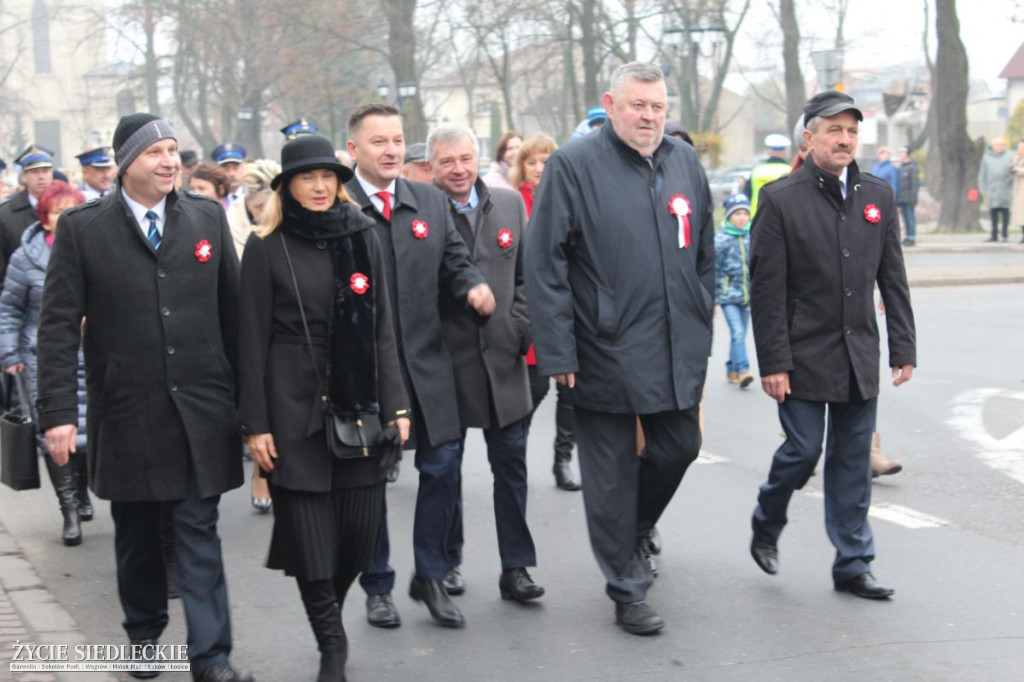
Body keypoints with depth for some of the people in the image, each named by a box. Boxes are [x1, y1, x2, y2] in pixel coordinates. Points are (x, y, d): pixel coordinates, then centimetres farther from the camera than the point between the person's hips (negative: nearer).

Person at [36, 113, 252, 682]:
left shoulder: (208, 218, 3)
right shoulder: (82, 228, -3)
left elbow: (233, 311, 6)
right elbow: (59, 326, -5)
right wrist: (59, 413, -11)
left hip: (201, 410, 0)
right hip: (126, 414, 0)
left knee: (200, 533, 1)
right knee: (136, 535, 14)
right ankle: (145, 634, 34)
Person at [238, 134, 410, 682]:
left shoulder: (362, 236, 9)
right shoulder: (266, 247, 0)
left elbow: (383, 328, 11)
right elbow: (253, 340, 0)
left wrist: (395, 405, 5)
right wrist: (255, 423, -5)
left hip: (359, 404, 3)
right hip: (295, 409, -3)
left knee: (359, 532, 3)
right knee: (310, 534, -4)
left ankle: (328, 618, 28)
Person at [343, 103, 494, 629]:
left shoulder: (431, 202, 9)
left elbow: (454, 262, 11)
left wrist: (474, 286, -11)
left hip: (425, 362, 4)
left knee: (442, 466, 3)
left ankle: (431, 577, 20)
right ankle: (377, 587, 22)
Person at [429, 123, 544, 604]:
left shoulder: (509, 203, 5)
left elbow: (526, 275, 10)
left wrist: (520, 329, -1)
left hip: (502, 358, 3)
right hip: (445, 360, -3)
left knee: (511, 464, 4)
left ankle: (515, 568, 11)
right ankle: (447, 563, 26)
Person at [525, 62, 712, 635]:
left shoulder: (685, 161, 8)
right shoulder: (574, 165, -9)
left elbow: (705, 255, 16)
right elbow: (545, 266, -12)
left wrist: (699, 330, 12)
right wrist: (558, 353, -15)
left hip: (678, 352, 5)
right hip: (606, 352, -5)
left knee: (679, 448, 14)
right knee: (612, 474, 4)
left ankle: (632, 533, 42)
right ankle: (628, 591, 18)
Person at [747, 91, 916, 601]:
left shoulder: (877, 195, 8)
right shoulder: (781, 199, -6)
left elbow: (893, 280, 10)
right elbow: (767, 289, -9)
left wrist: (903, 348, 5)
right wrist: (773, 362, -12)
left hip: (859, 358, 4)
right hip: (805, 356, -4)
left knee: (853, 461, 7)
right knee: (802, 451, -1)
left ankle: (852, 566, 15)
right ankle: (766, 527, 27)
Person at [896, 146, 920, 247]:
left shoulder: (912, 167, -8)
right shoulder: (901, 166, 16)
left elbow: (915, 183, -11)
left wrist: (913, 198, -16)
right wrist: (897, 200, 18)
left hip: (908, 198, -7)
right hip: (901, 198, 7)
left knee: (910, 217, -6)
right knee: (905, 218, 9)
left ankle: (911, 238, -3)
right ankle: (907, 237, 12)